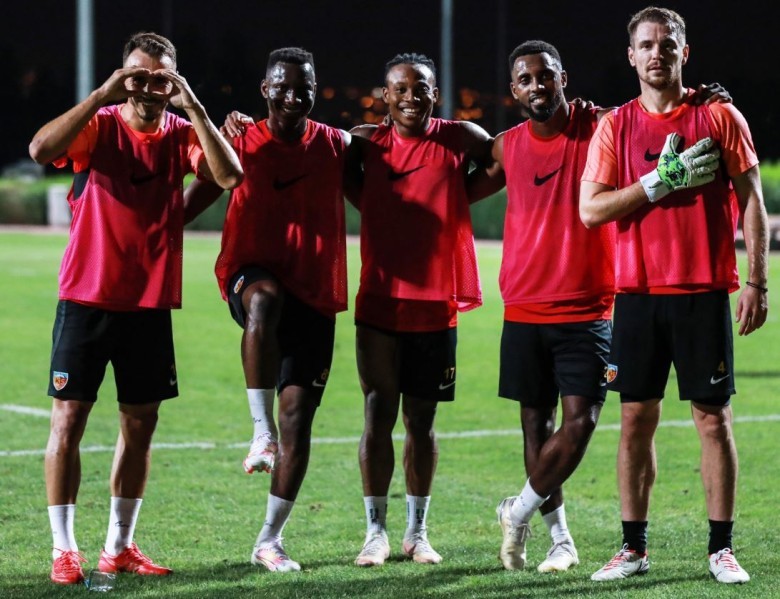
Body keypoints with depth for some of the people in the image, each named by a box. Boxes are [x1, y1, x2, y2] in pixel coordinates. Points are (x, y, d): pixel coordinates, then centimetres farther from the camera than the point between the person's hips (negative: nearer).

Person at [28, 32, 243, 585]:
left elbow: (229, 176, -17)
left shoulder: (181, 134, 1)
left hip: (151, 304, 3)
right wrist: (103, 96, -29)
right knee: (69, 418, -3)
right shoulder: (98, 125, -6)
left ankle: (119, 547, 18)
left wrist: (194, 108, -23)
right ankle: (64, 549, 3)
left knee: (141, 423, 8)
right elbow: (41, 149, -25)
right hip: (87, 298, -3)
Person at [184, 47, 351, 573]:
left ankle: (270, 539, 9)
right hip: (253, 274, -3)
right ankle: (263, 433, -38)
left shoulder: (335, 146, 6)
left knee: (299, 414, -1)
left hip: (315, 293, 3)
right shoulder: (241, 141, -1)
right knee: (266, 299, -41)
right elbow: (196, 199, -1)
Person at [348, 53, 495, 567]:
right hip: (379, 304, 0)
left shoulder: (462, 140, 0)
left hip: (436, 306, 0)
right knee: (378, 416, -2)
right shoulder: (365, 143, 2)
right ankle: (376, 531, 5)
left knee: (421, 420, 8)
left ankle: (418, 531, 18)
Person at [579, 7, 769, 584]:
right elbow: (591, 209, -2)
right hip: (638, 293, 2)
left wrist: (756, 281, -5)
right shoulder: (616, 126, 6)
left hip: (704, 292, -2)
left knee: (713, 417, 0)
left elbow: (751, 201, 2)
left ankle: (722, 548, 6)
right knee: (637, 418, 3)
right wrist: (660, 181, -12)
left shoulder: (720, 117, 2)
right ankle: (634, 547, 11)